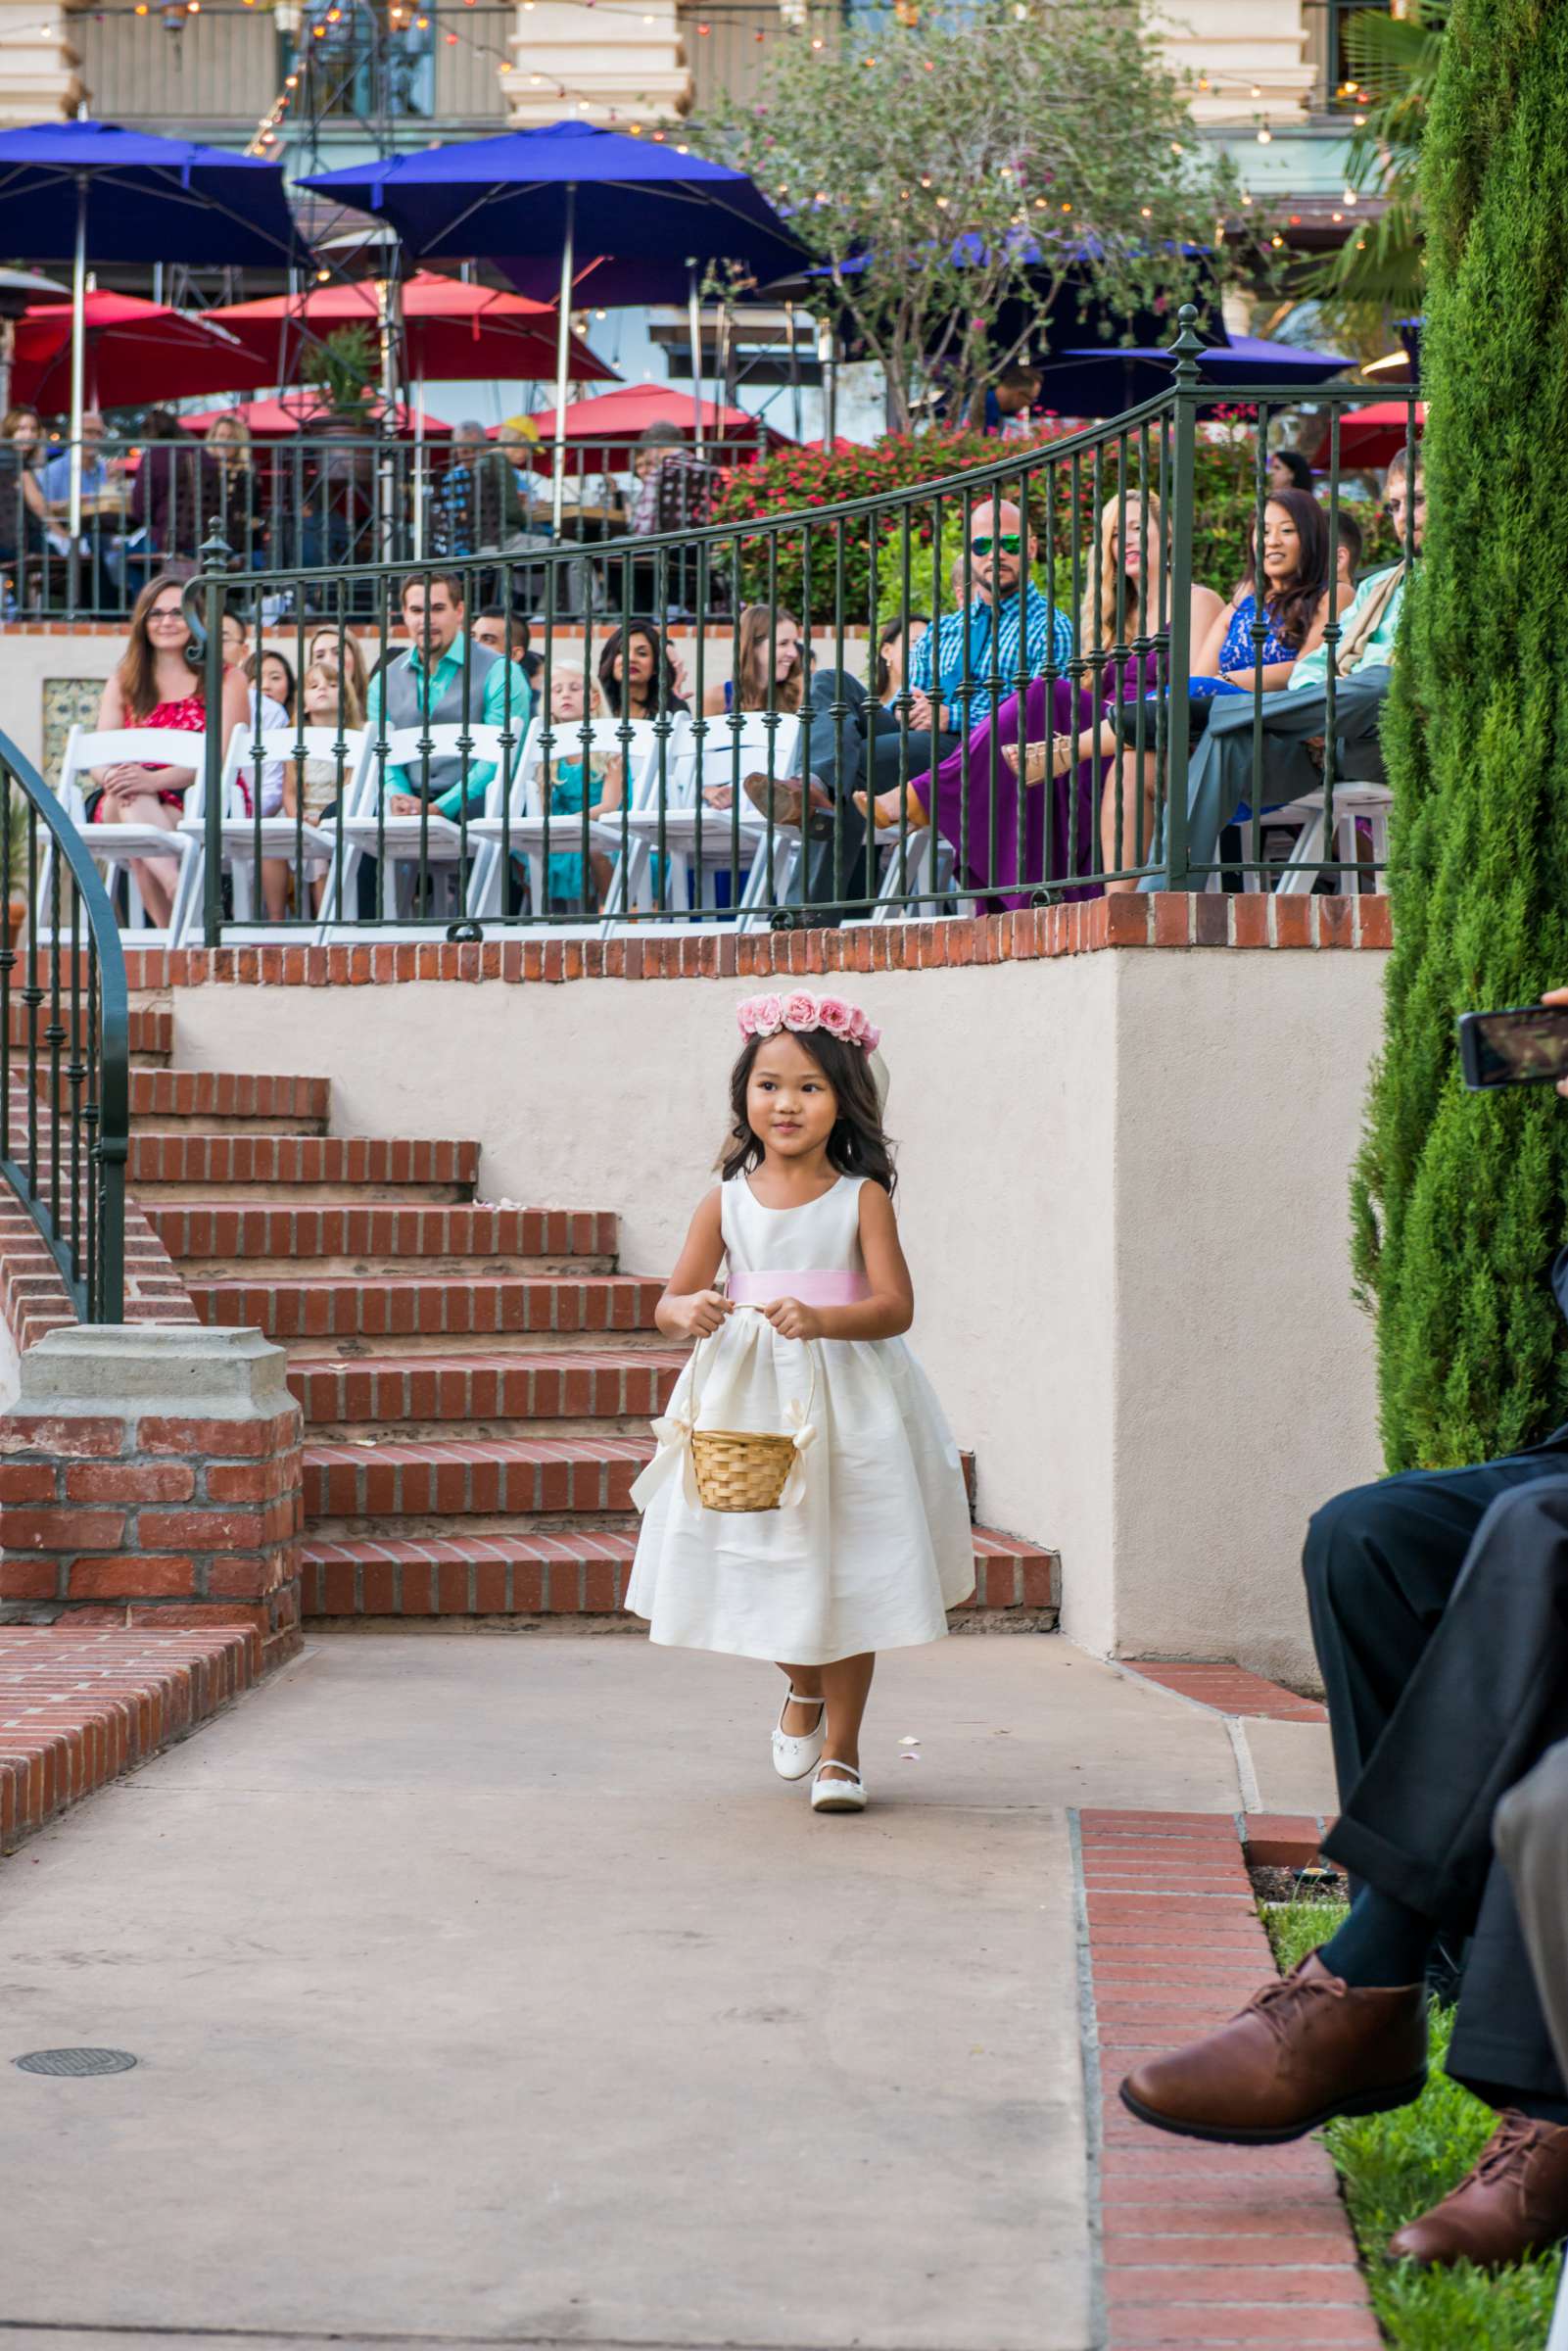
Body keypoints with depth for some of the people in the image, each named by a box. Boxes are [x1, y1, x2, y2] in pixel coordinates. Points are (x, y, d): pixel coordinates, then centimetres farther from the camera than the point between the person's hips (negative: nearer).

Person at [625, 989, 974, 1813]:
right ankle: (804, 1688, 39)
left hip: (846, 1403, -2)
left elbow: (896, 1305, -10)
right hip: (745, 1403, 2)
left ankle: (840, 1749, 16)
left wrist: (823, 1319, -27)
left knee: (846, 1573, 1)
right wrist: (686, 1312, -21)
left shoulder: (862, 1198, -4)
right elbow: (670, 1302, 3)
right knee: (759, 1564, 7)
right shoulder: (727, 1200, 2)